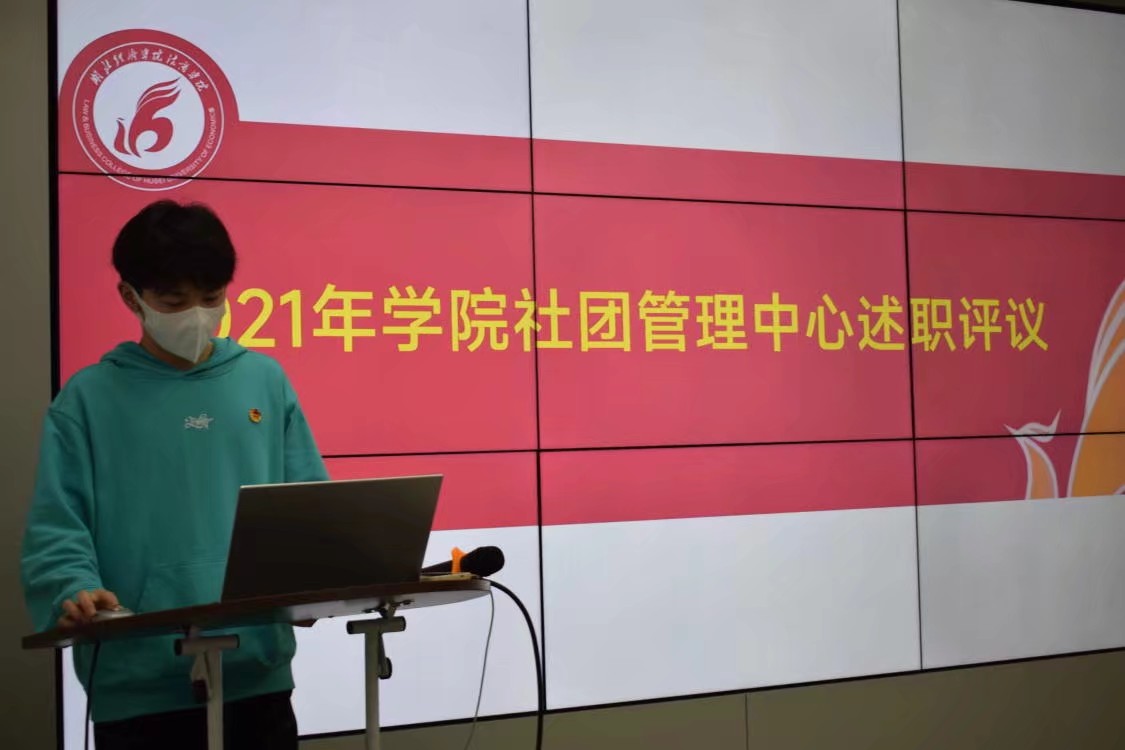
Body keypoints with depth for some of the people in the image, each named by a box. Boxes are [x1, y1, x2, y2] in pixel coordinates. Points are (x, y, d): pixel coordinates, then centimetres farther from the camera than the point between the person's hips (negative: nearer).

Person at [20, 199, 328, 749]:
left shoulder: (265, 381, 8)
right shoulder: (88, 398, 0)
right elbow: (56, 525, -4)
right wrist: (75, 590, -22)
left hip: (258, 669, 2)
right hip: (137, 683, -2)